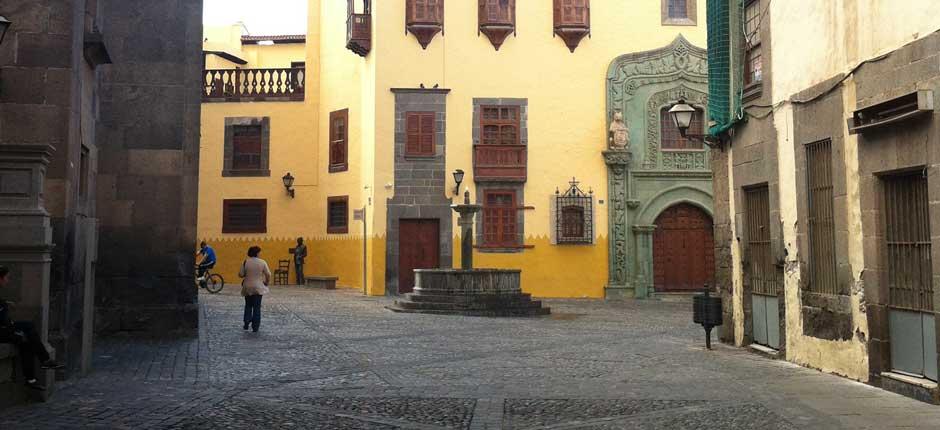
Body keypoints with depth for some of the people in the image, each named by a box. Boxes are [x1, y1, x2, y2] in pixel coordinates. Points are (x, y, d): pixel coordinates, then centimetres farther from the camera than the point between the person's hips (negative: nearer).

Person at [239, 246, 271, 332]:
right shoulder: (262, 262, -8)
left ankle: (246, 324, 15)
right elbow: (268, 274, -6)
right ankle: (255, 327, 7)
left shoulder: (246, 262, -6)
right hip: (258, 288, -1)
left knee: (248, 306, 19)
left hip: (247, 287, 1)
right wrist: (266, 282, 12)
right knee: (257, 307, 6)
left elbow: (240, 274, -5)